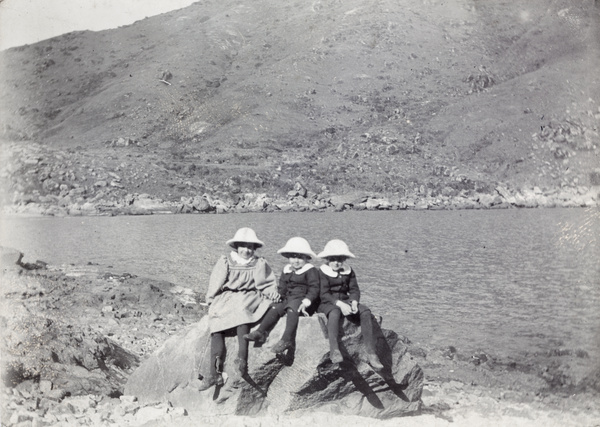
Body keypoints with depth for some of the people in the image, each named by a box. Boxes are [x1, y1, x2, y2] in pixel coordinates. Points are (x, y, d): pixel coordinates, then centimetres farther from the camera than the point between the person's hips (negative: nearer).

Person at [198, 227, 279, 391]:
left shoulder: (260, 264, 15)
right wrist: (211, 302, -1)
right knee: (216, 324, -25)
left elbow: (268, 285, 18)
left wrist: (272, 293, -2)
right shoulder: (225, 262, 13)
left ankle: (242, 358, -49)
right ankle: (215, 373, -32)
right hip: (226, 298, 1)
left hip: (250, 299, -1)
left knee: (241, 311, -37)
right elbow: (215, 285, 11)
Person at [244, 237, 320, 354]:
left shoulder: (310, 271, -2)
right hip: (287, 298, 7)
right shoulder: (286, 271, 18)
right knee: (275, 308, -15)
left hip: (301, 299, -7)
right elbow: (282, 287, 25)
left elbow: (314, 288, -10)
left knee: (292, 310, -32)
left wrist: (307, 301, -23)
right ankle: (261, 333, -15)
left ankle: (287, 339, -38)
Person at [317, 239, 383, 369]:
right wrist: (340, 304, -28)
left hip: (344, 301, 5)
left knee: (365, 312, -22)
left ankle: (372, 354, -27)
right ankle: (334, 351, -49)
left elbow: (354, 289, 5)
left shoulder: (348, 272, 12)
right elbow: (324, 294, -13)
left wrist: (354, 302, -18)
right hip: (327, 303, -5)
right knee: (335, 312, -41)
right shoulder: (322, 272, -3)